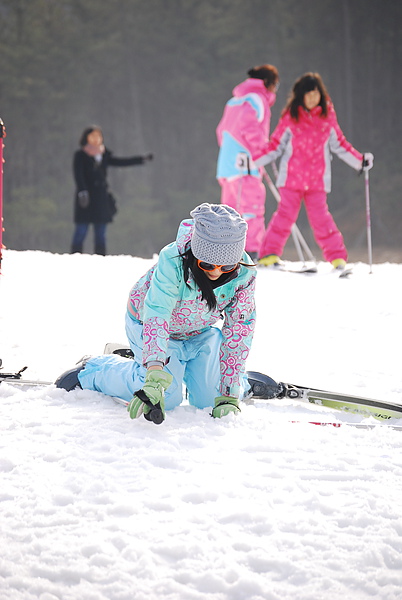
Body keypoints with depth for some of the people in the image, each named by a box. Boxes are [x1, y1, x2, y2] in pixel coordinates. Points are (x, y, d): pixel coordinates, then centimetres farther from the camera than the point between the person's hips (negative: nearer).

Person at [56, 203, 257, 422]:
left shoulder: (244, 274, -29)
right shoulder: (173, 262, -40)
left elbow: (238, 330, -23)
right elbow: (157, 316, -46)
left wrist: (229, 396, -26)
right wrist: (155, 380, -59)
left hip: (200, 332, 4)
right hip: (147, 321, -4)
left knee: (207, 398, -5)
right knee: (166, 397, -20)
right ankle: (92, 371, 4)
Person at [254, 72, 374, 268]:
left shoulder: (328, 116, 4)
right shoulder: (290, 116, 0)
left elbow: (339, 144, 13)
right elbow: (276, 145, 4)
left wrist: (359, 160, 7)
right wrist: (253, 160, -4)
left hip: (317, 177, 1)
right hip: (292, 176, -1)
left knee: (320, 216, -4)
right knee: (286, 214, -6)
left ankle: (337, 256, 3)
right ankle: (269, 253, 0)